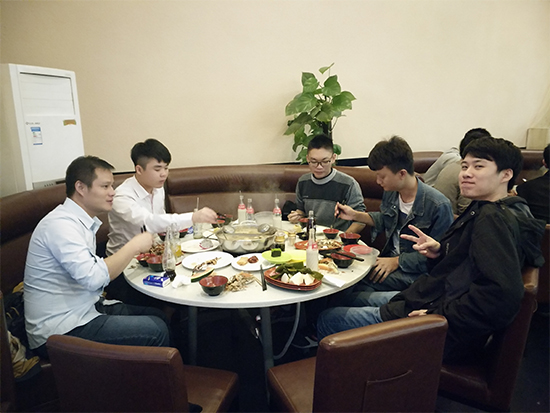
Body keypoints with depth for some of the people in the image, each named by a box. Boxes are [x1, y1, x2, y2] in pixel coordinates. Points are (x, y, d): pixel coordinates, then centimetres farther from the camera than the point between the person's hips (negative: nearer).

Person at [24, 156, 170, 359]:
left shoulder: (82, 221, 13)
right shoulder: (61, 224, -19)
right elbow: (93, 278, -30)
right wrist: (134, 246, -19)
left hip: (82, 310, 10)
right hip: (60, 331, -10)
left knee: (157, 315, 7)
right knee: (156, 331, -15)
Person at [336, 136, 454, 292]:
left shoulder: (438, 206, -21)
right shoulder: (390, 192, 1)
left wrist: (397, 261, -20)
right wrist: (355, 215, 7)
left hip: (415, 271, -7)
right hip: (390, 258, 7)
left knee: (362, 283, -27)